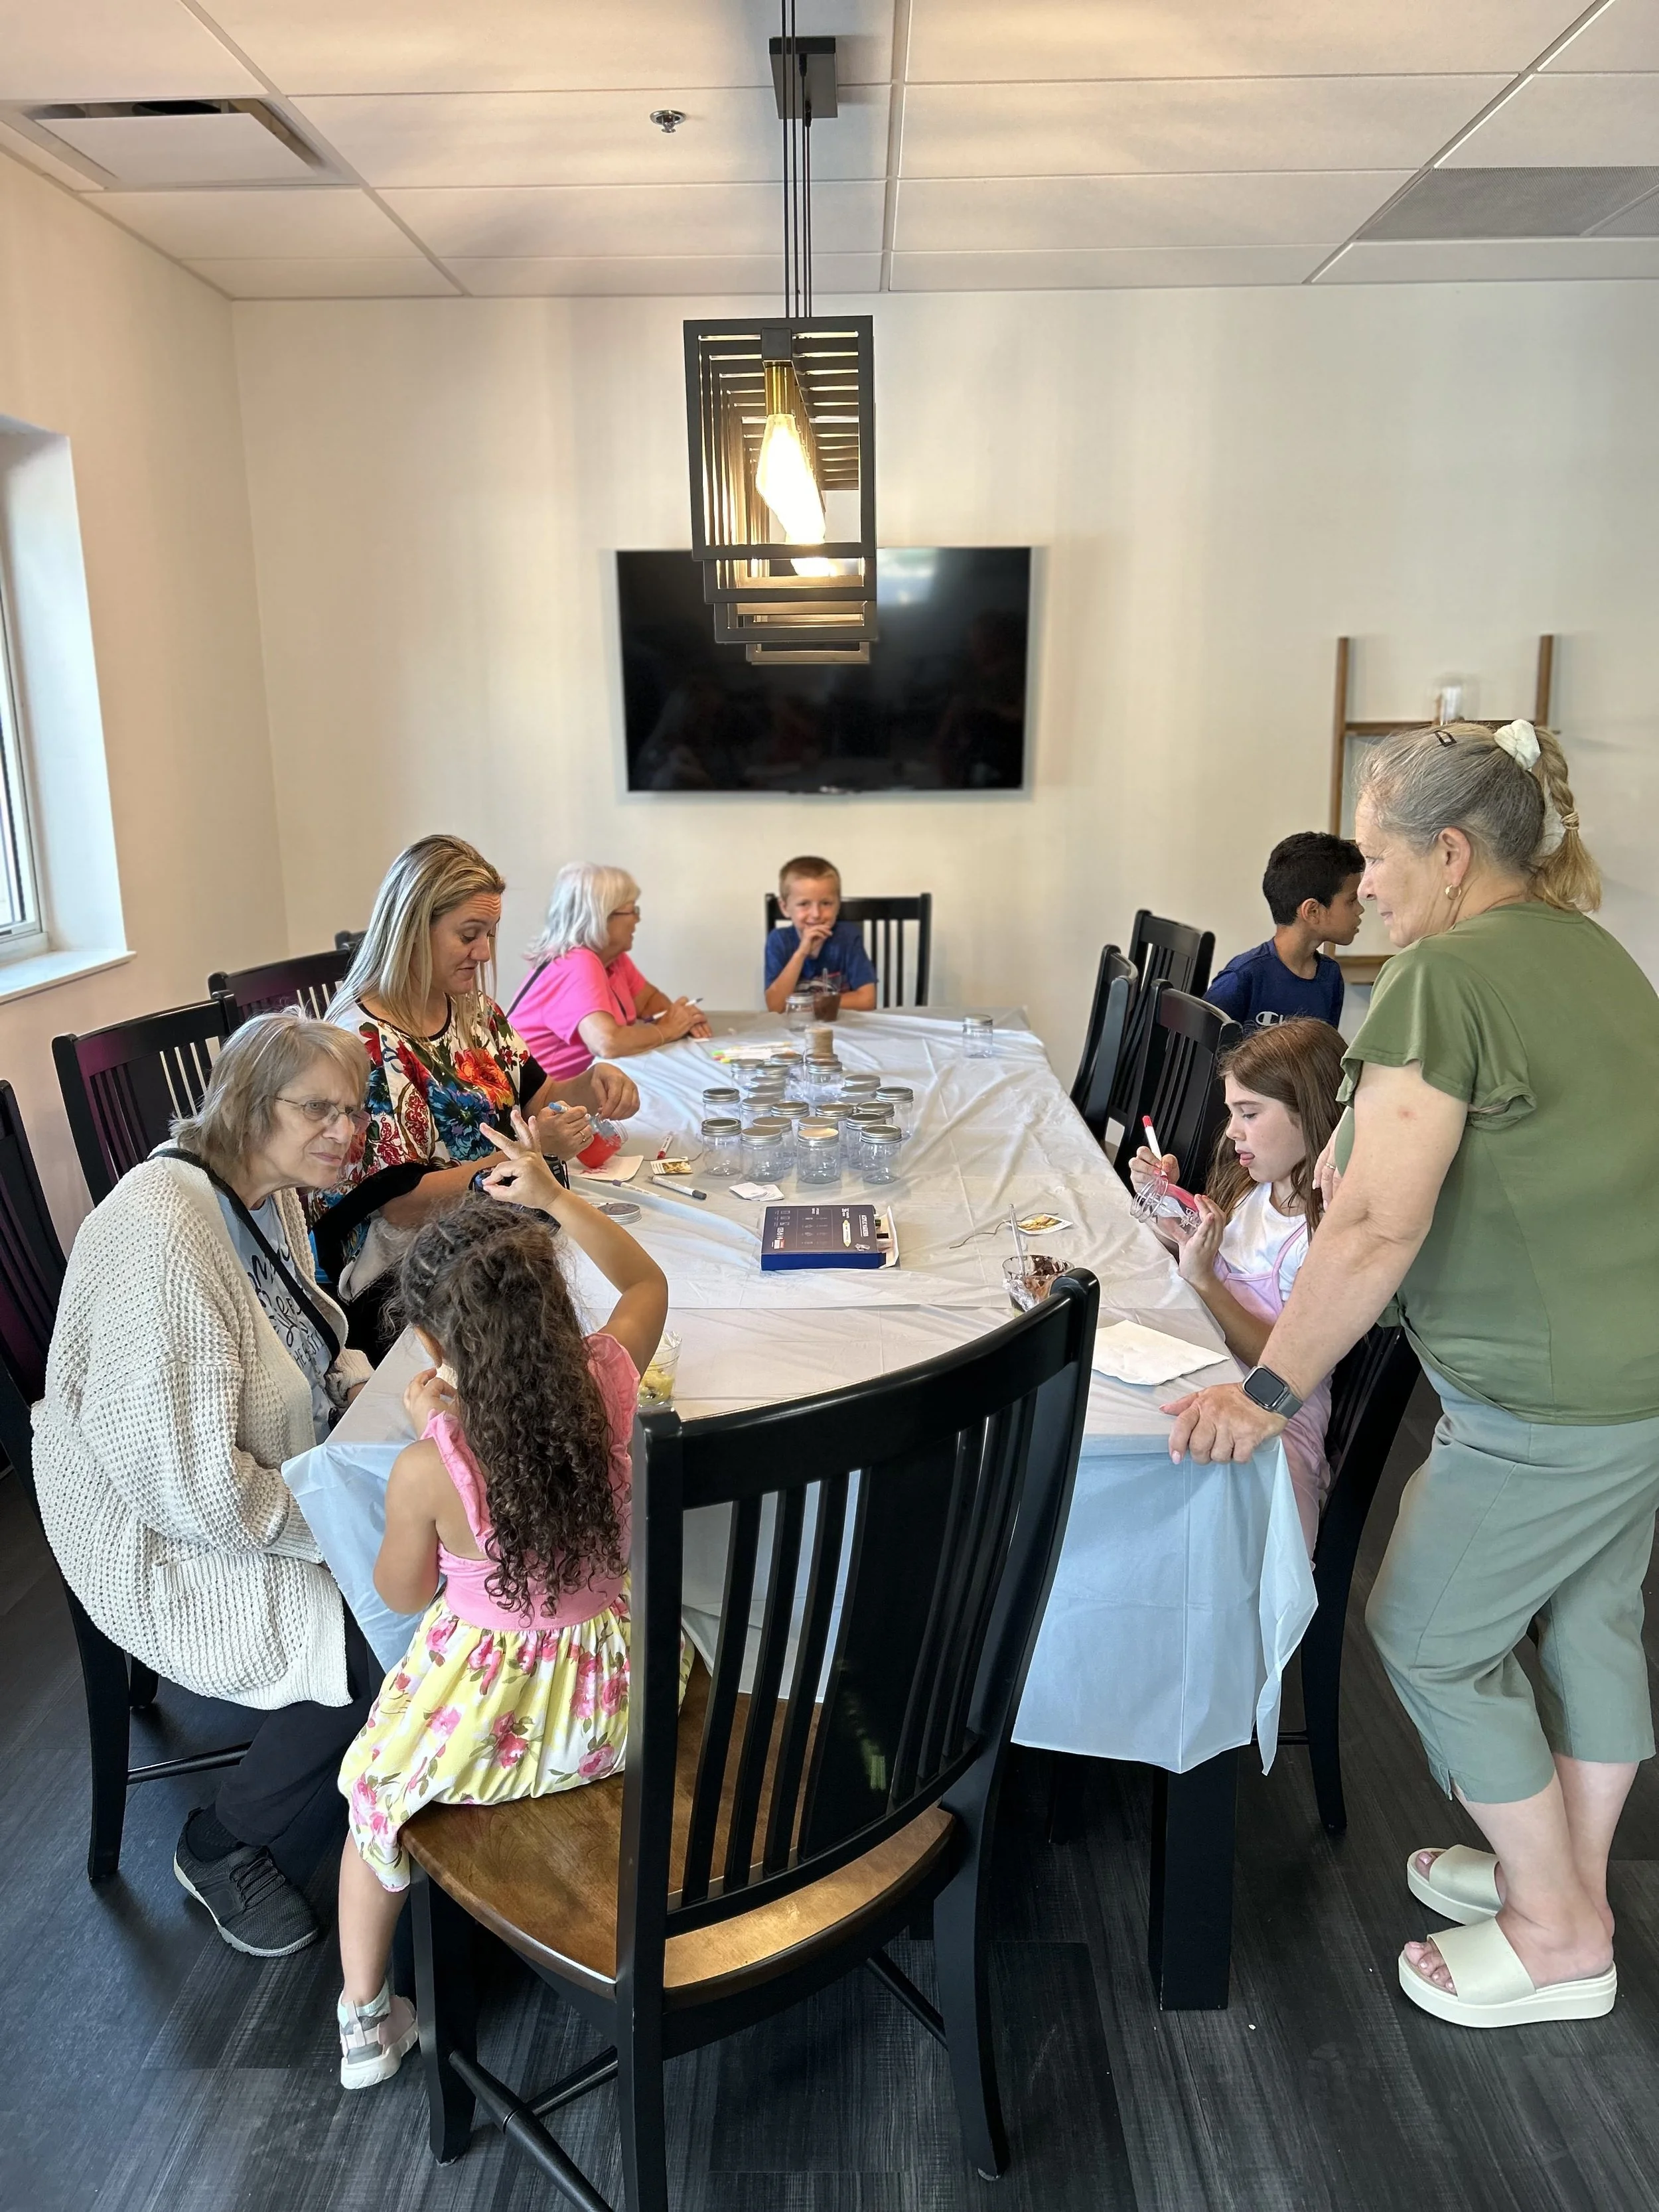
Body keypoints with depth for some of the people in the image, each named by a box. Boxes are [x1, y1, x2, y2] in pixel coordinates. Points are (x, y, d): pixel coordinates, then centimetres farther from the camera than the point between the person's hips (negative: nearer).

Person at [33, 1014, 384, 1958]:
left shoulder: (272, 1192, -1)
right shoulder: (164, 1233, -30)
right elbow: (196, 1488, -31)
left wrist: (358, 1379, -3)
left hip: (267, 1484, 9)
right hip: (163, 1544, -8)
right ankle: (227, 1847, 8)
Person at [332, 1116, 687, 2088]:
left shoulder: (428, 1469, -27)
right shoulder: (611, 1385, -19)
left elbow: (404, 1591, -5)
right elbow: (648, 1282, 4)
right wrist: (556, 1196, 4)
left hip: (486, 1719, -3)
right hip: (612, 1699, 4)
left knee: (374, 1793, 30)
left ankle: (366, 2020, 42)